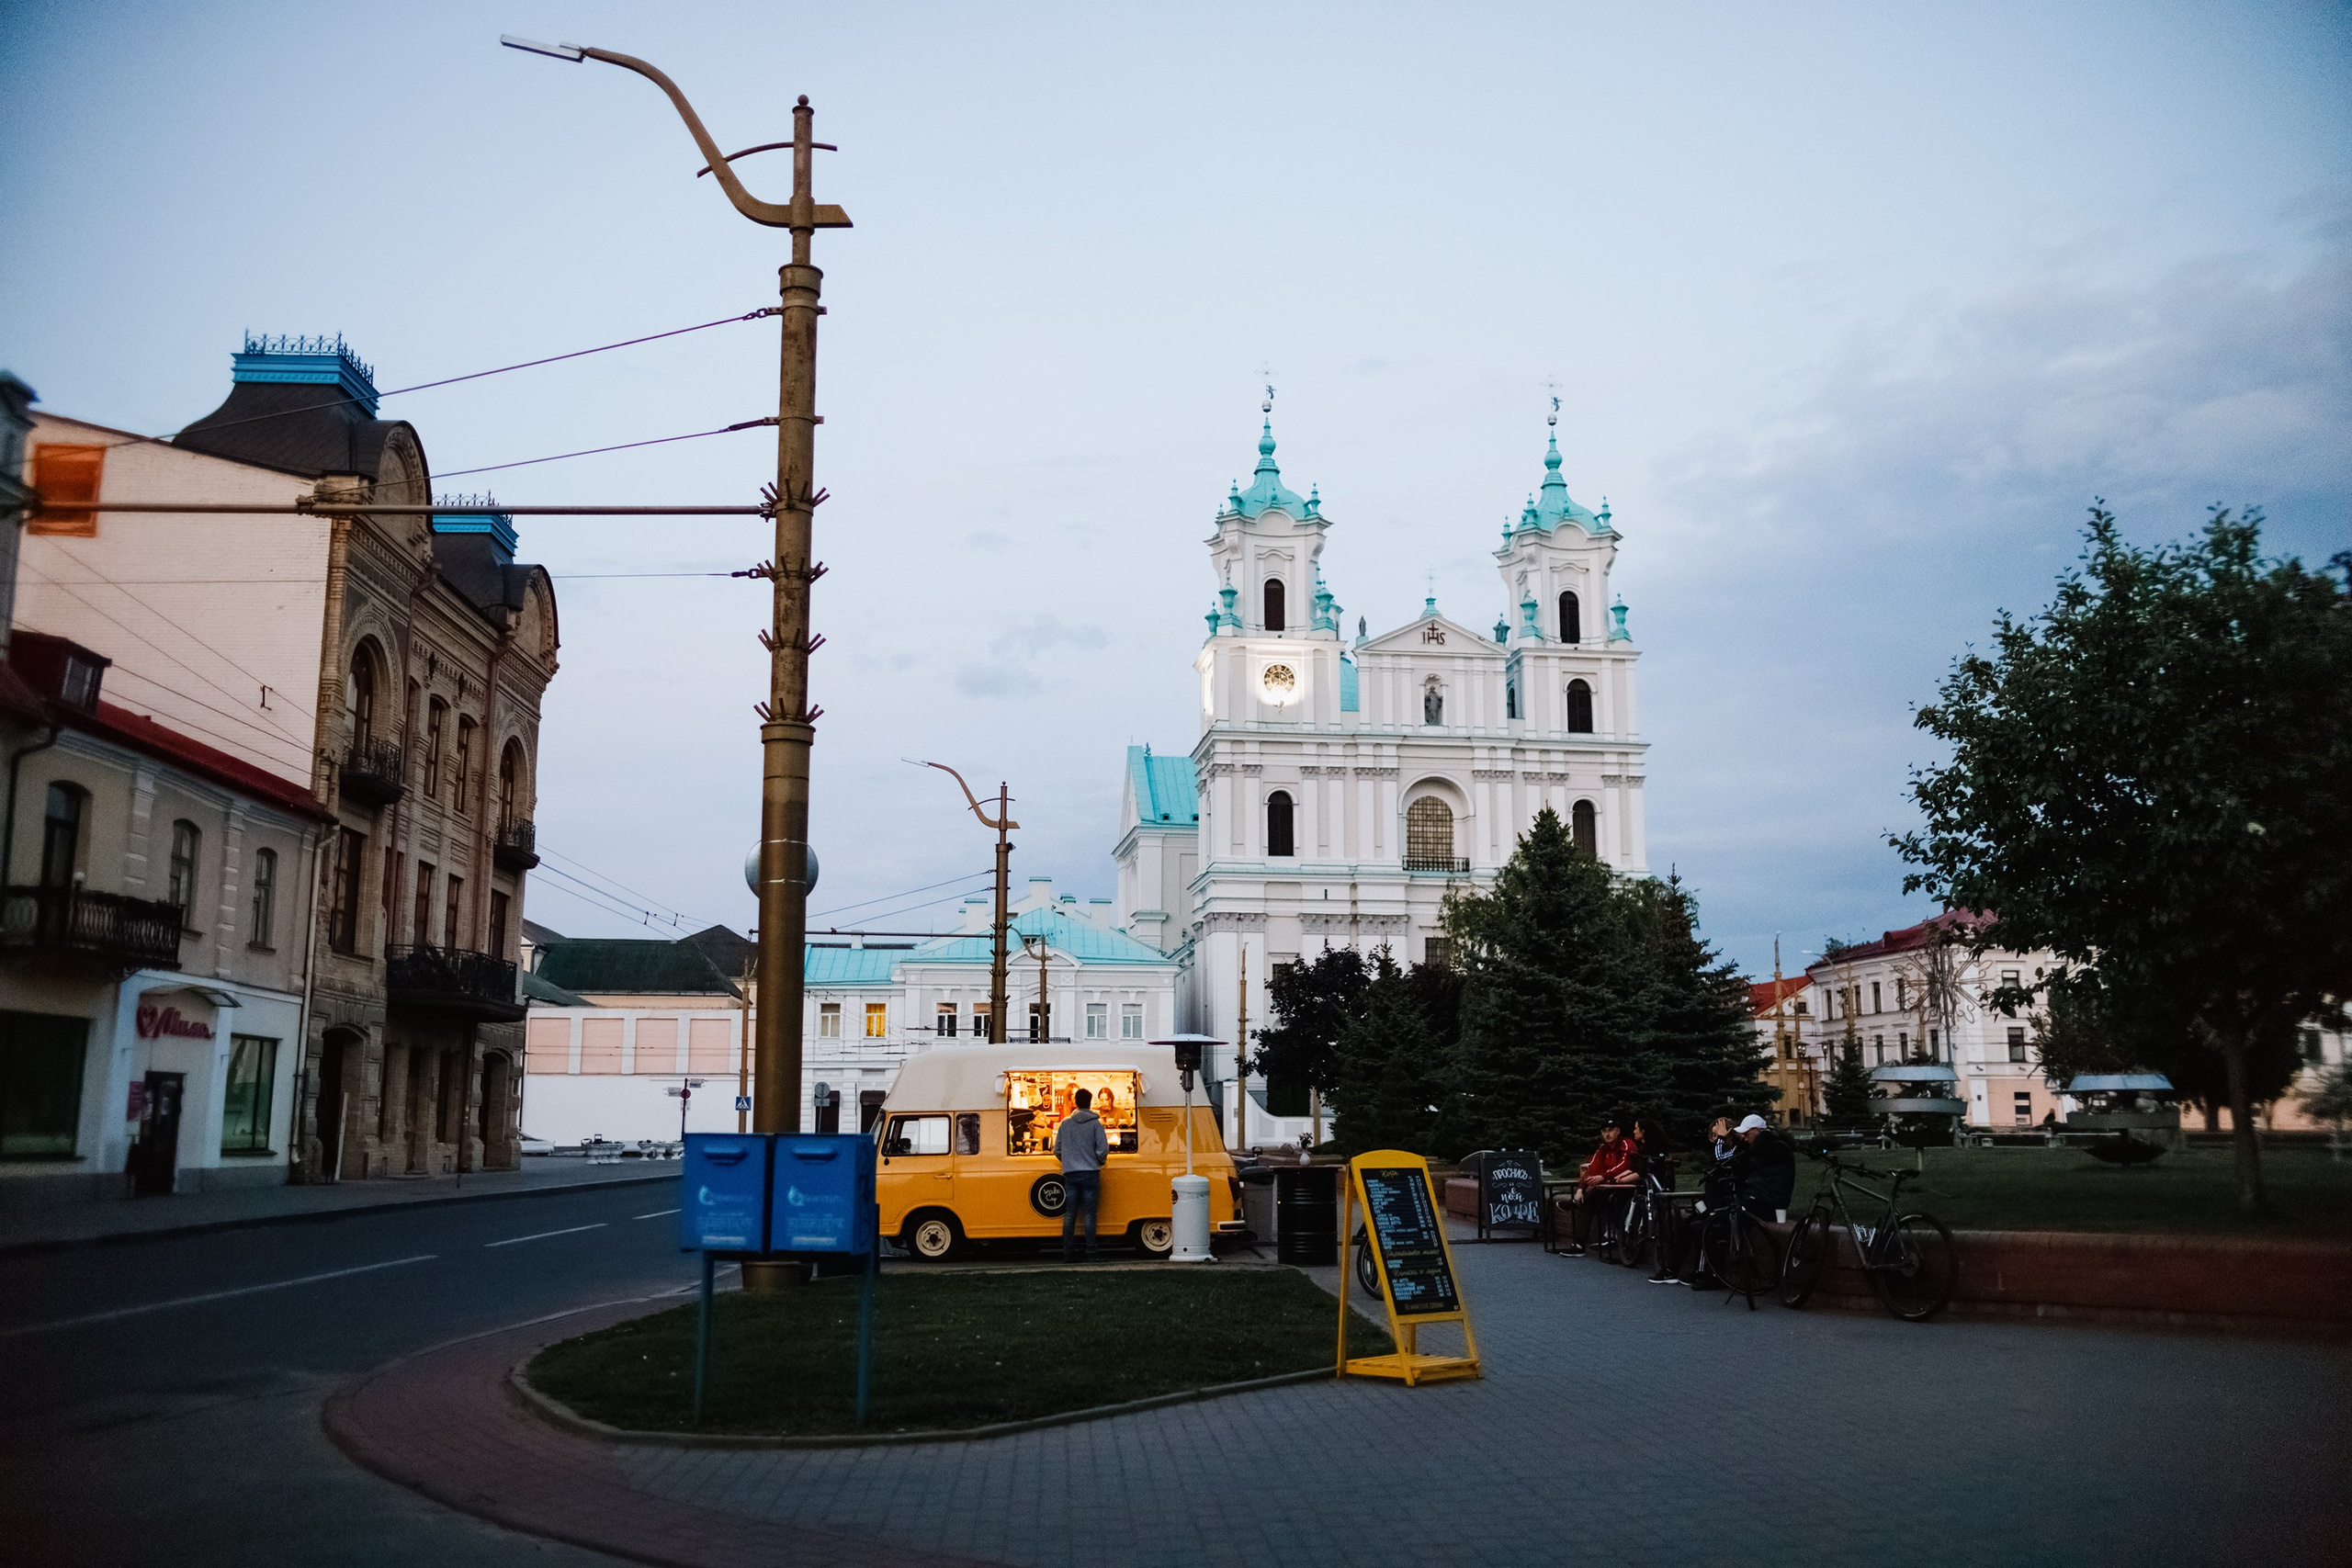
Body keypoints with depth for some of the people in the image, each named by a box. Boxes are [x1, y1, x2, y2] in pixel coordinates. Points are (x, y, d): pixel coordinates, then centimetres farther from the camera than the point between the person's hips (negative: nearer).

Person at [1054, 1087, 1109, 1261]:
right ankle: (1090, 1253, -2)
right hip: (1090, 1173, -2)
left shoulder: (1065, 1123, 6)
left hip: (1070, 1174, 2)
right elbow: (1103, 1149, -8)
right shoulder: (1095, 1123, -3)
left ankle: (1066, 1253, 4)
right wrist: (1099, 1162, 12)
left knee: (1069, 1214, 6)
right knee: (1089, 1214, 0)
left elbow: (1057, 1150, 9)